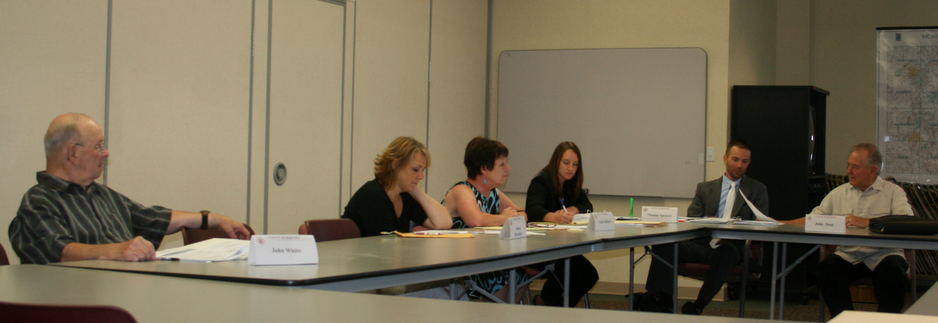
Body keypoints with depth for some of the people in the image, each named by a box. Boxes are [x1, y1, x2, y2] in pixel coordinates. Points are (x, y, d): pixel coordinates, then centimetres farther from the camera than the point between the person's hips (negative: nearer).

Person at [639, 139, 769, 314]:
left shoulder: (758, 190, 16)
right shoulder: (705, 188, 21)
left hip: (733, 247, -2)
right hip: (702, 245, 3)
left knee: (726, 252, -40)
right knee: (663, 244, -25)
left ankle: (698, 306, -42)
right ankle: (661, 301, -32)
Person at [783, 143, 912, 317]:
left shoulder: (893, 192, 5)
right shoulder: (839, 193, 18)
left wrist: (867, 222, -22)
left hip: (882, 255, -3)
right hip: (848, 255, 3)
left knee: (893, 273, -34)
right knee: (826, 269, -27)